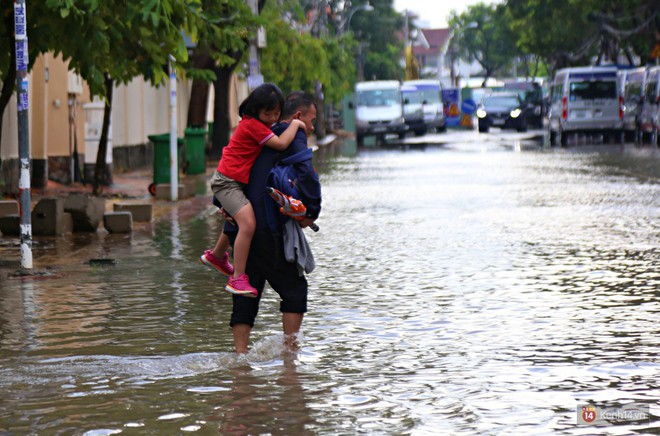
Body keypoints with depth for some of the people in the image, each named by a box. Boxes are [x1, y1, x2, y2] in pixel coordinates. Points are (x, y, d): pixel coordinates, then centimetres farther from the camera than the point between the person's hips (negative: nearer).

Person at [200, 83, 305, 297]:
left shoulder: (255, 123, 10)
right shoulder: (253, 124, -20)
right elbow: (280, 144, -24)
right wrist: (295, 124, -12)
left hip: (237, 181, 11)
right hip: (228, 181, -11)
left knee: (237, 221, 32)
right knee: (248, 223, -25)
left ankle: (216, 255, 58)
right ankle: (238, 278, -26)